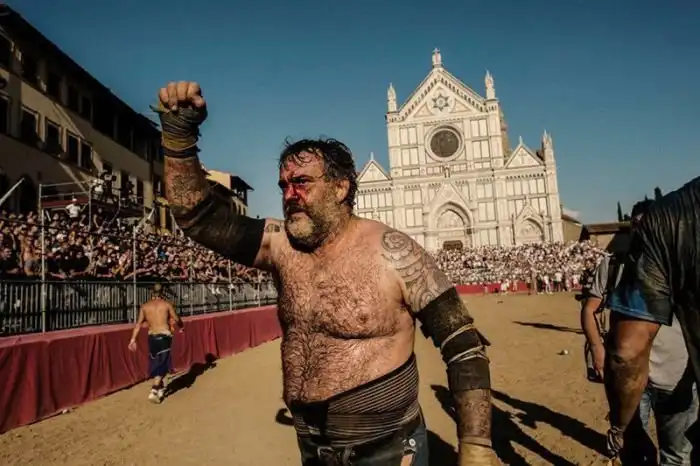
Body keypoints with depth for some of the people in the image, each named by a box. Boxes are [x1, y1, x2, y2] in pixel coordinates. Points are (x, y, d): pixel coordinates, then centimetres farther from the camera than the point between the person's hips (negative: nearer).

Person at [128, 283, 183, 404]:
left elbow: (138, 323, 0)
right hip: (164, 336, -4)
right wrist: (181, 326, 25)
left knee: (155, 363, 18)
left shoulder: (145, 306, 5)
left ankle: (160, 389, 30)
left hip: (152, 337, 4)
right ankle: (153, 391, -14)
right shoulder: (166, 304, -3)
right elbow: (176, 319, 4)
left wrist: (133, 339, 0)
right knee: (162, 364, -1)